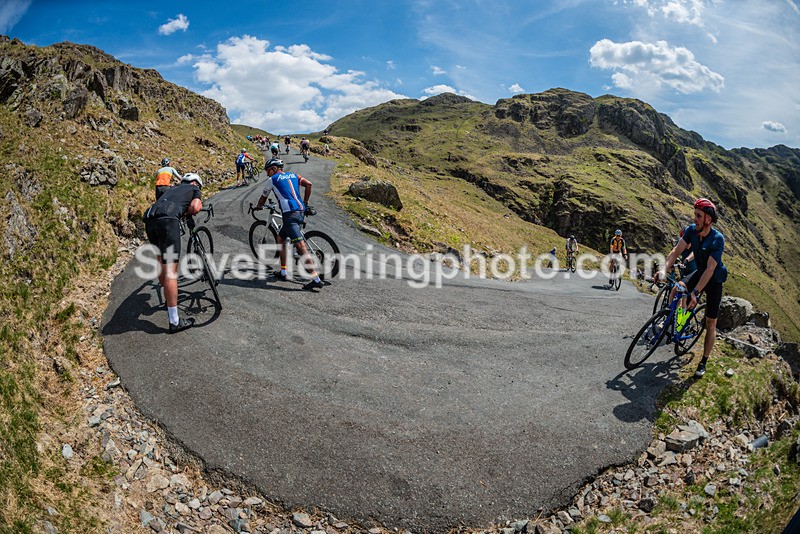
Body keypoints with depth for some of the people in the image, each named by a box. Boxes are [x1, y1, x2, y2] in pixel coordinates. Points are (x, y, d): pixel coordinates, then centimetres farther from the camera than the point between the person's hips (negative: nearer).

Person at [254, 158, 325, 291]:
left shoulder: (272, 179, 8)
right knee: (280, 238, 23)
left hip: (290, 213, -8)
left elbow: (264, 197, 20)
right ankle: (283, 273, 26)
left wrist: (258, 207, 40)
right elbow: (308, 184, 12)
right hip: (301, 211, 8)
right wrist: (305, 203, 21)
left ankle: (316, 279, -21)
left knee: (300, 246, -14)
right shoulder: (293, 175, 22)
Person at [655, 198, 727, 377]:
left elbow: (710, 269, -34)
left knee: (710, 324, 0)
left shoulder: (718, 239, -32)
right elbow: (677, 250, -17)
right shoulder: (691, 230, -16)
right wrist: (665, 269, -33)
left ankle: (703, 362, 11)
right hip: (700, 272, 6)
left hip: (714, 280, -5)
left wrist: (695, 292, -40)